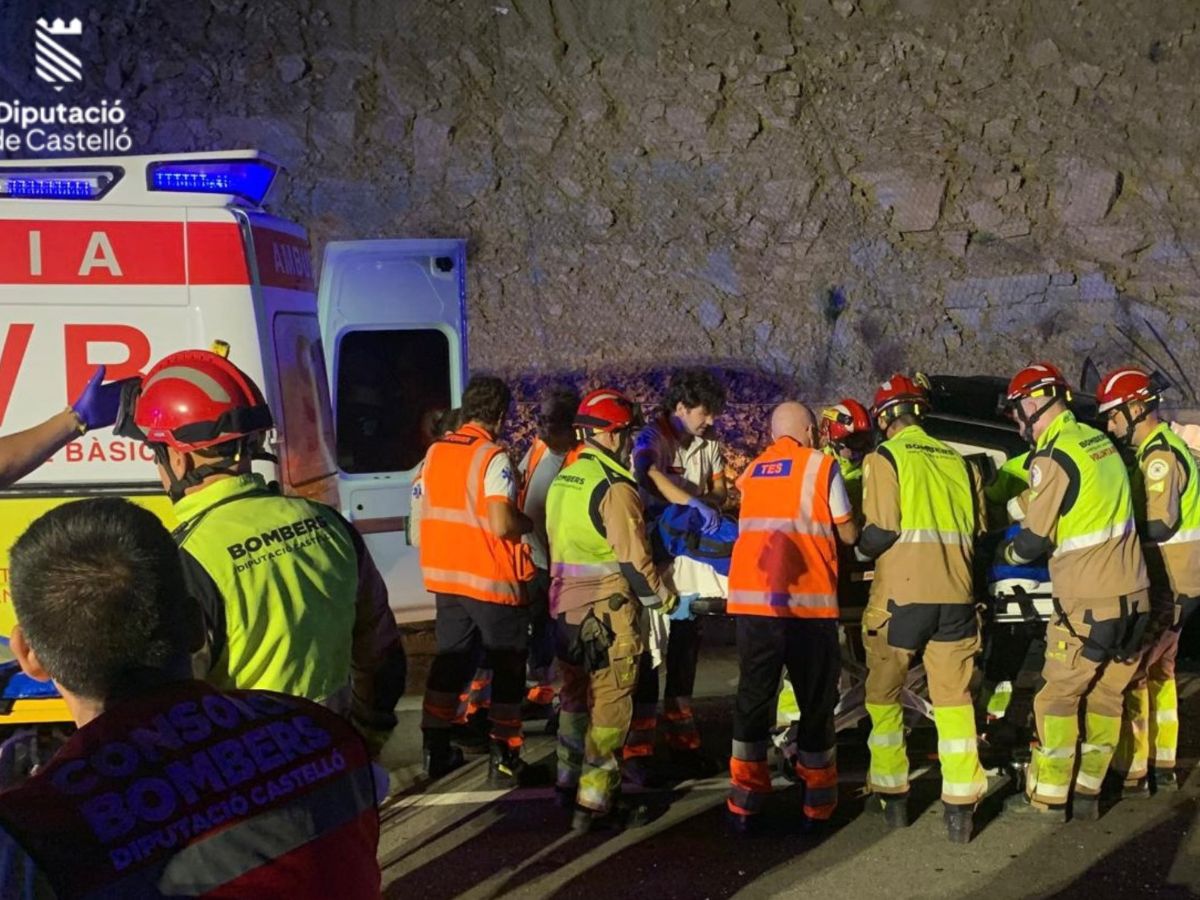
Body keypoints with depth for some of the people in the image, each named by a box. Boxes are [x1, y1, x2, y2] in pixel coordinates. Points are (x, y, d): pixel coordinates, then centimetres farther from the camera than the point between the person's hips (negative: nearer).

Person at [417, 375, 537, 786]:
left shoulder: (435, 451, 3)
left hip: (445, 577, 6)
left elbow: (424, 512, 8)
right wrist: (529, 524, -5)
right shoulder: (493, 457, -17)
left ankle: (435, 750, 22)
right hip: (494, 581, -6)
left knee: (450, 660, 18)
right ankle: (503, 759, 10)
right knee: (508, 668, 7)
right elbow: (502, 524, -25)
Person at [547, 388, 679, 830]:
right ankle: (594, 800, 3)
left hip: (565, 603, 8)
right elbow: (633, 559, -17)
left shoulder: (563, 479, 8)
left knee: (575, 693, 21)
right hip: (607, 611, -8)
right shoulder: (615, 487, -17)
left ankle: (569, 780, 32)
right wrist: (664, 598, -4)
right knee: (610, 703, 1)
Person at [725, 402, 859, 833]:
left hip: (750, 598, 3)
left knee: (753, 694, 11)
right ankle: (818, 799, 17)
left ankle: (744, 800, 13)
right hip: (805, 599, -3)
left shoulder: (752, 469, 15)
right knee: (816, 699, 10)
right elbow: (848, 534, 6)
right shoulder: (821, 464, 4)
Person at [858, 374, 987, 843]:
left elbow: (882, 530, -12)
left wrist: (858, 548, 8)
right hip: (955, 595, 4)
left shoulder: (884, 458, -3)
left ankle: (892, 796, 16)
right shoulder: (958, 461, 11)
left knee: (884, 696, 12)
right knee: (954, 699, 9)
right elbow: (976, 528, 10)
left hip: (901, 595, -3)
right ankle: (960, 806, 8)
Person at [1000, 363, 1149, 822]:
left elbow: (1035, 540, -9)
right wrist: (1025, 502, 22)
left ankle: (1047, 796, 11)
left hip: (1087, 603, -8)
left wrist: (1004, 552, 11)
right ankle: (1087, 792, 20)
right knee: (1106, 697, 12)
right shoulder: (1100, 442, 9)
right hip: (1131, 594, 8)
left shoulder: (1053, 457, -14)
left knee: (1058, 698, 3)